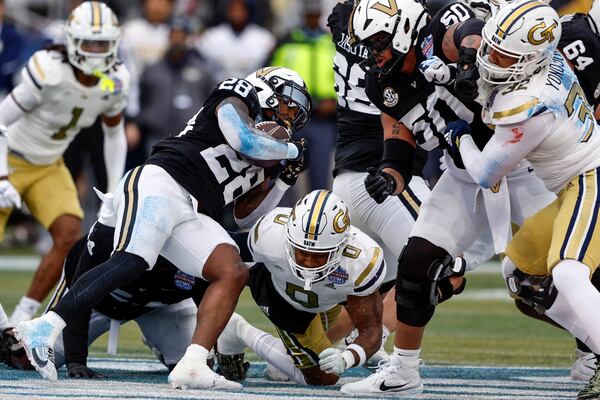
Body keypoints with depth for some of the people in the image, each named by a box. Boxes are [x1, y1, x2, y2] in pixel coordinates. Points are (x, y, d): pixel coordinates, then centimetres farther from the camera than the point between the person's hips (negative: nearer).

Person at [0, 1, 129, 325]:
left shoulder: (114, 83, -11)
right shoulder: (49, 72, -29)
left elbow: (114, 133, 9)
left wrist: (115, 189, 2)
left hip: (49, 168, 5)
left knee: (69, 234, -17)